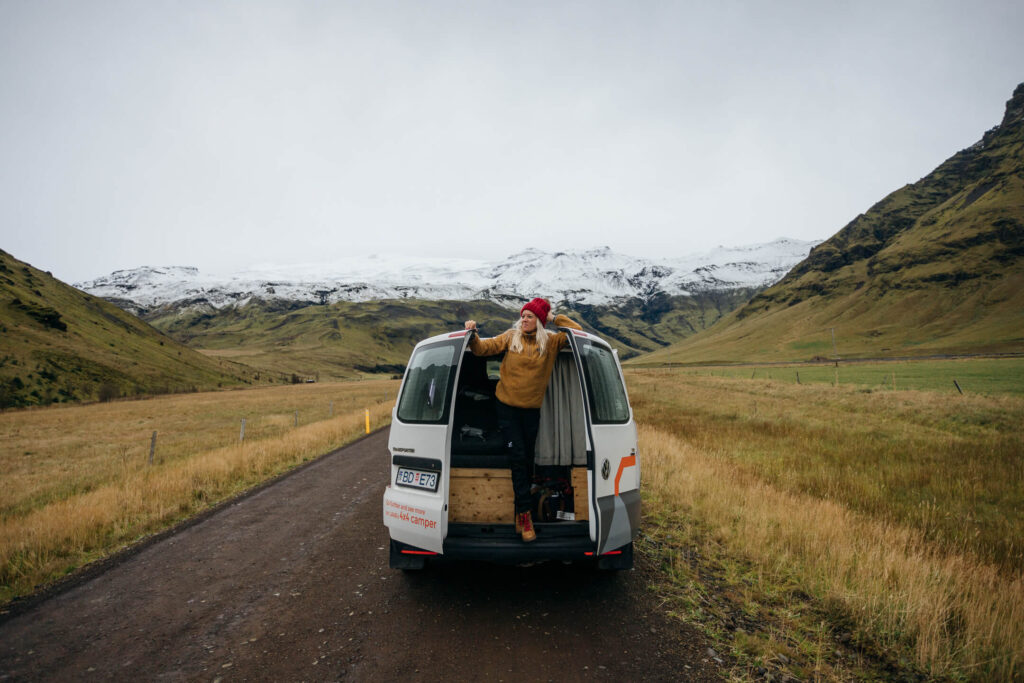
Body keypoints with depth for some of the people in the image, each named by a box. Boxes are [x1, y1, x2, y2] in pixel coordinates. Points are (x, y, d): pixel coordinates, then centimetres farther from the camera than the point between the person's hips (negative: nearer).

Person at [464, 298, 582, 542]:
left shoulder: (551, 342, 2)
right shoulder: (510, 338, 1)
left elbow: (577, 333, -1)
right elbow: (482, 348, 0)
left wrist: (554, 318, -3)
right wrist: (473, 335, -18)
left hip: (532, 409, 2)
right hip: (507, 406, -1)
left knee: (528, 459, 6)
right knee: (518, 458, -7)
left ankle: (519, 512, 21)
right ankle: (525, 515, -1)